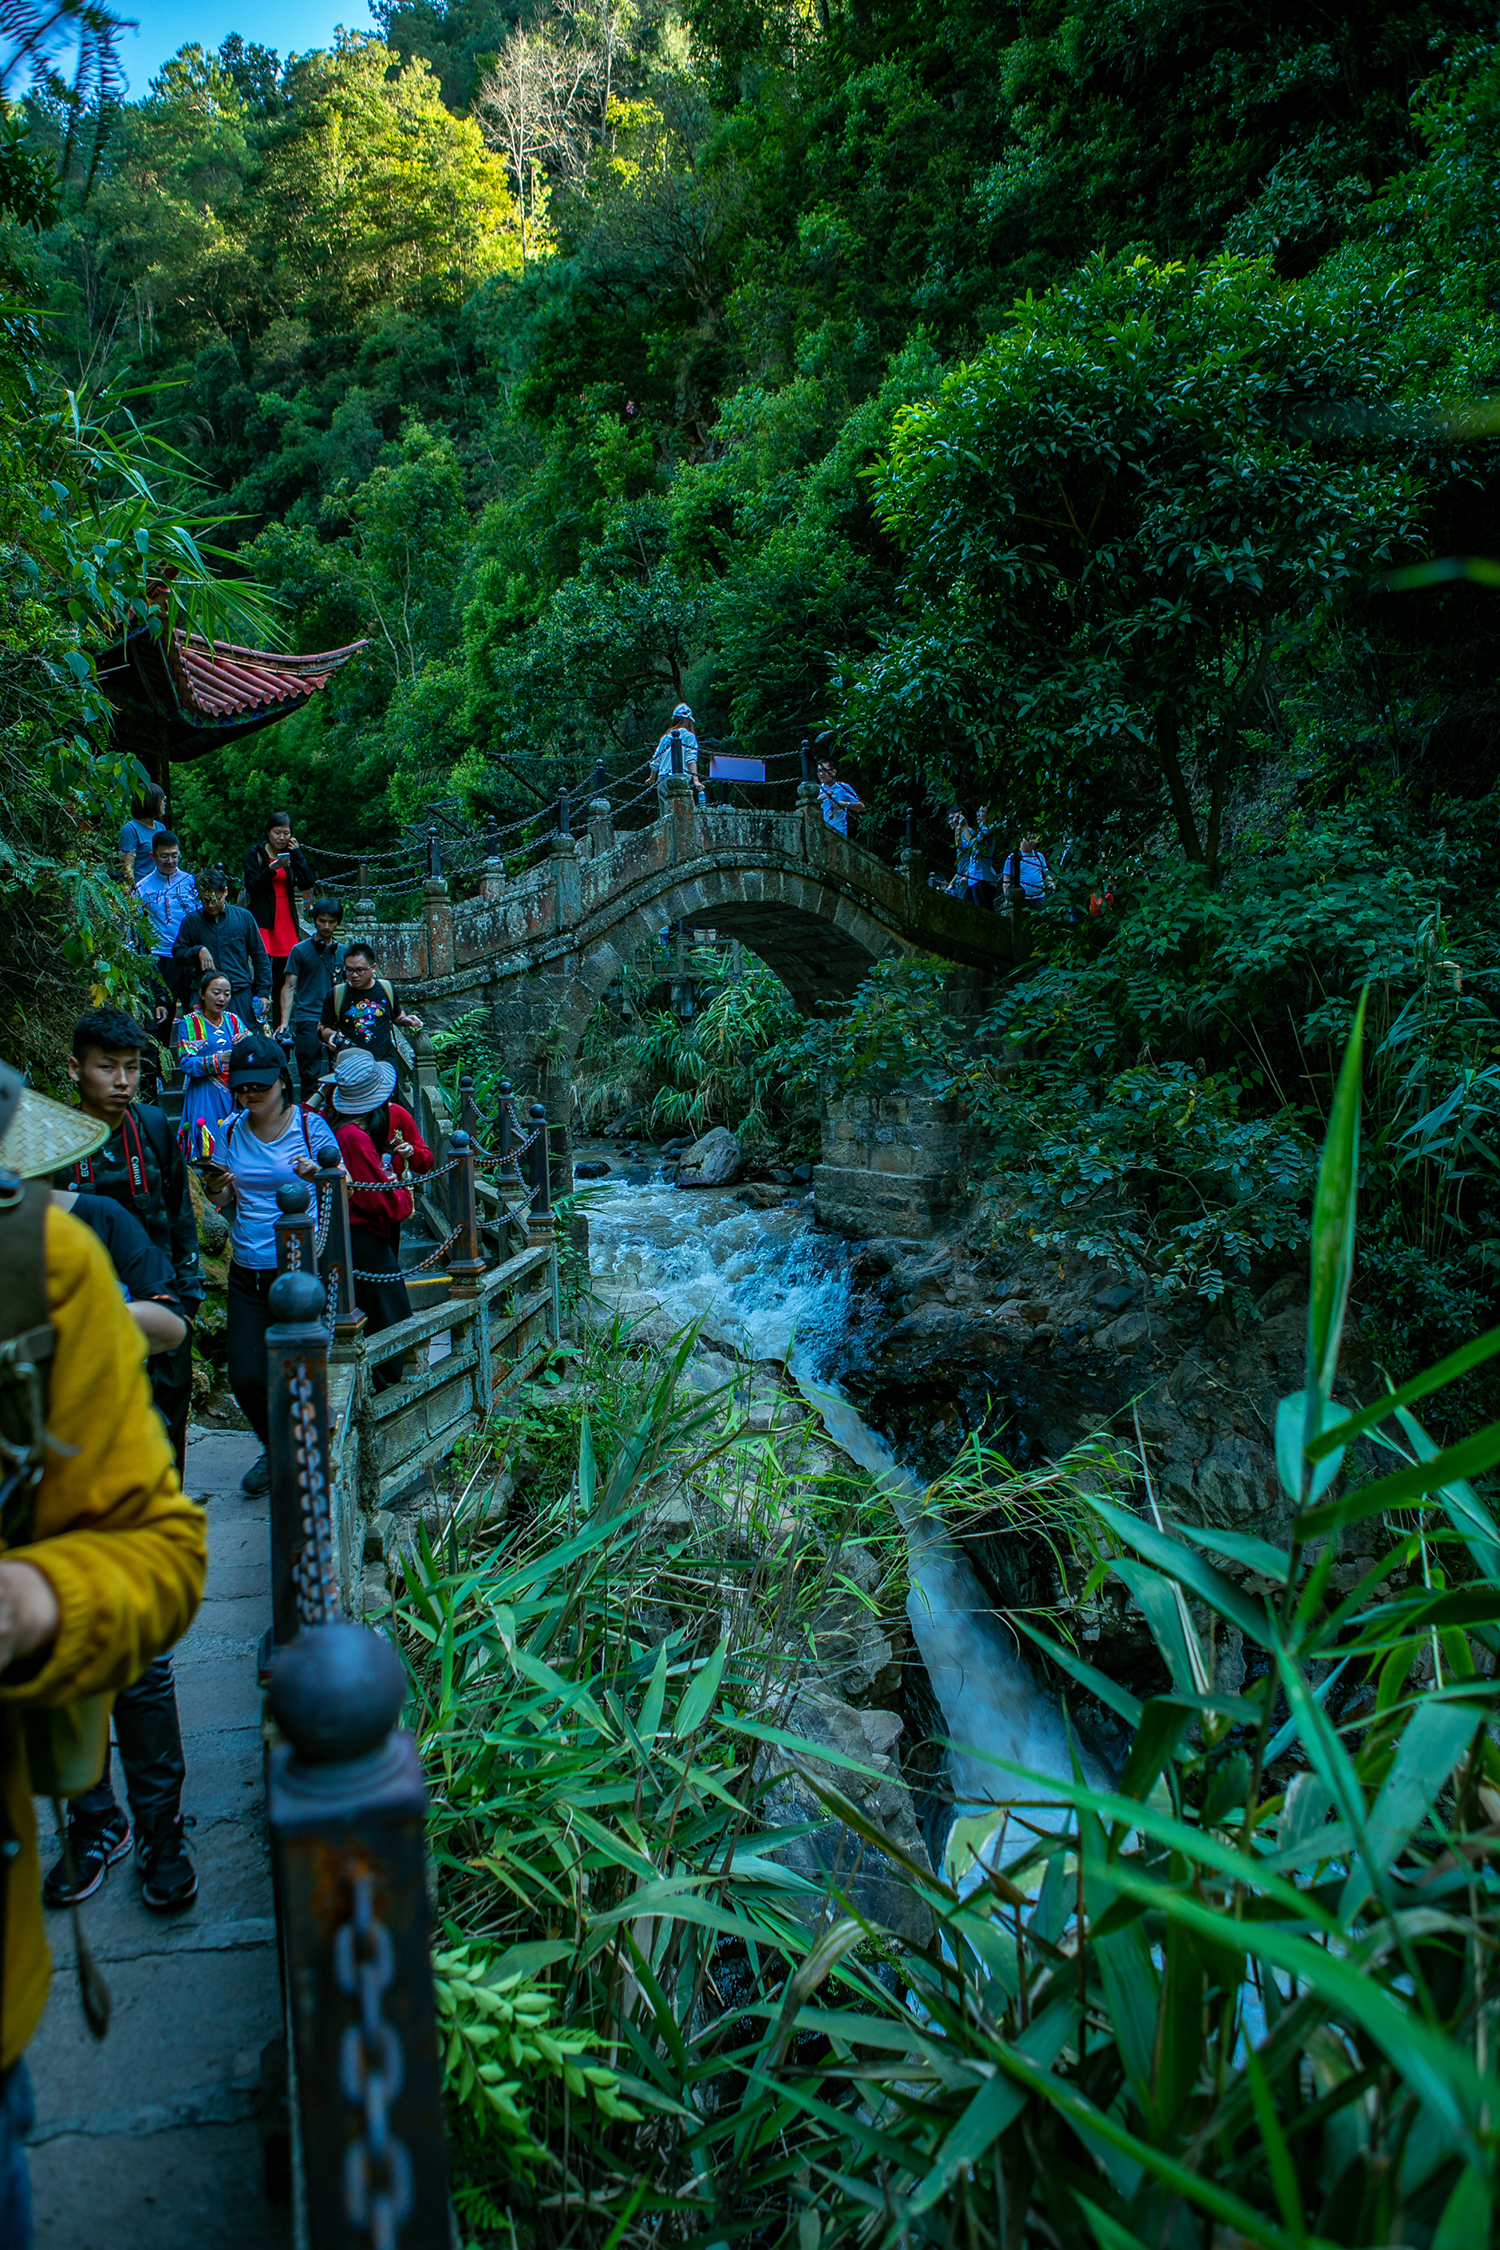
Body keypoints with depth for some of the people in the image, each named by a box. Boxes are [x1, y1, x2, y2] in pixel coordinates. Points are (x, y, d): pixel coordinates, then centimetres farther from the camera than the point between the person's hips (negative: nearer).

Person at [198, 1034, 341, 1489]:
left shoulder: (309, 1125, -4)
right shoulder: (229, 1132, 7)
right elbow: (233, 1209, 15)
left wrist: (318, 1179, -22)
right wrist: (219, 1192, -8)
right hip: (248, 1272, 4)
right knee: (245, 1378, 0)